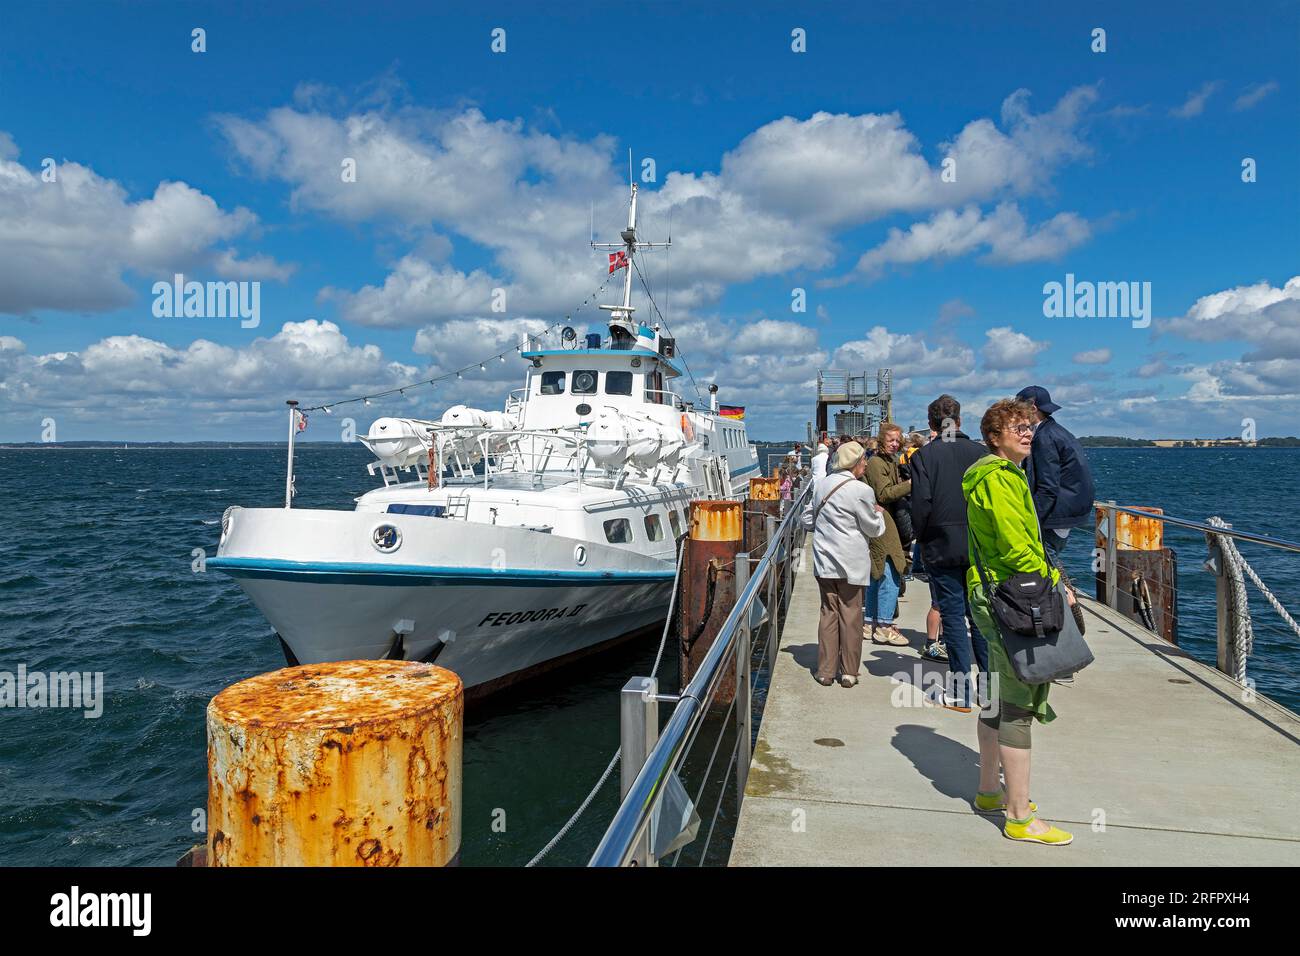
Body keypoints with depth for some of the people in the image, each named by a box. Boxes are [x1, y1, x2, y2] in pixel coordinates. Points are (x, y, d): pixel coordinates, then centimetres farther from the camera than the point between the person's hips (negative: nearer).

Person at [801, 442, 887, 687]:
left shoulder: (820, 484, 4)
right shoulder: (861, 490, -13)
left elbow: (807, 518, 13)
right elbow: (873, 529, -3)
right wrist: (879, 514, 17)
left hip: (824, 560, 5)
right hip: (851, 563, -5)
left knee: (828, 612, 10)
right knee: (851, 615, 5)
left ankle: (826, 671, 12)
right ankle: (849, 673, 13)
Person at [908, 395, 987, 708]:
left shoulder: (924, 455, -7)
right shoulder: (978, 452, 0)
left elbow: (921, 503, -12)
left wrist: (922, 537, 3)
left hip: (941, 549, -2)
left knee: (952, 614, 3)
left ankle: (961, 692, 7)